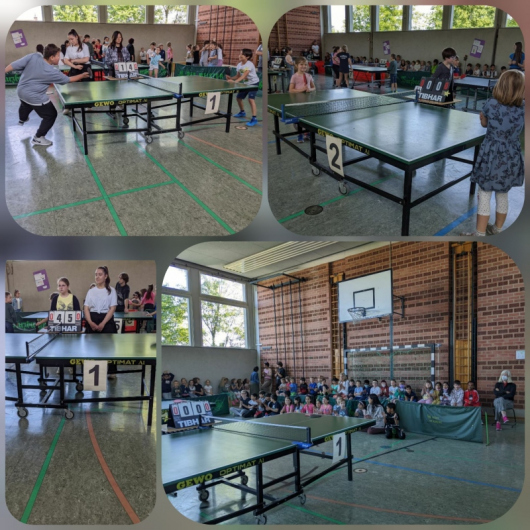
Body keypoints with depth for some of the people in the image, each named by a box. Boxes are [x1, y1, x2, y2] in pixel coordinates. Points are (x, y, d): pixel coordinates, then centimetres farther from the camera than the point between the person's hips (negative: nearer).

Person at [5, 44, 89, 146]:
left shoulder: (34, 57, -16)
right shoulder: (52, 72, -24)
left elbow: (14, 65, -14)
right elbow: (68, 79, -9)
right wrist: (82, 76, 4)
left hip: (21, 91, 7)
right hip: (35, 98, -7)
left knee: (25, 106, 39)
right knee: (51, 115, 11)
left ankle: (22, 119, 72)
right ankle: (38, 138, 18)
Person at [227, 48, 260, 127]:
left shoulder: (249, 64, -24)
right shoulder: (239, 65, -1)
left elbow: (244, 76, -35)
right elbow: (238, 76, 7)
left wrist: (235, 81, -47)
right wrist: (231, 78, -13)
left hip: (254, 83, -8)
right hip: (246, 83, 9)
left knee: (251, 99, -25)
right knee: (238, 98, 14)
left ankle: (254, 119, -30)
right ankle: (242, 112, 41)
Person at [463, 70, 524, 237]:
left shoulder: (491, 104, -12)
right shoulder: (523, 107, -4)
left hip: (491, 156, -4)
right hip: (511, 158, 4)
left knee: (484, 196, 4)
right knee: (502, 195, 18)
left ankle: (480, 234, 9)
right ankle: (497, 230, 33)